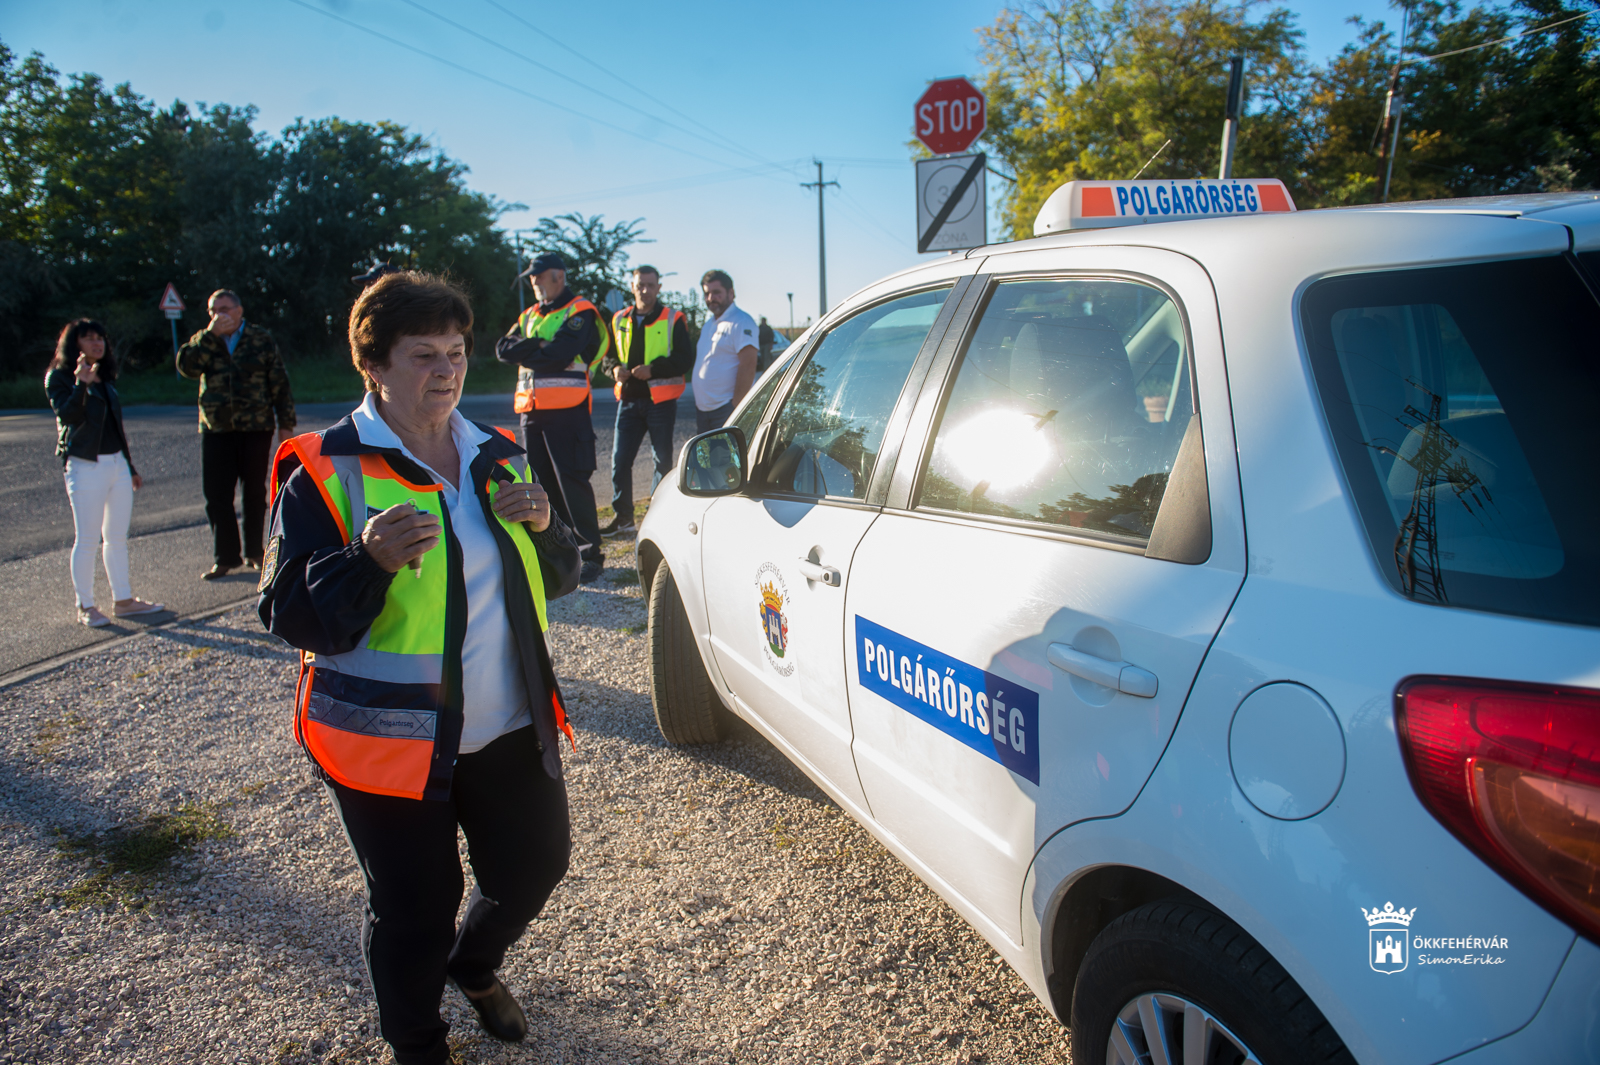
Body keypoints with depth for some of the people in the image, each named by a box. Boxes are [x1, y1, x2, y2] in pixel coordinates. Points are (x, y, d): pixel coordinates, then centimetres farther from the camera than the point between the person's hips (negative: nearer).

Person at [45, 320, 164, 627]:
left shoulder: (105, 379, 16)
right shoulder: (59, 377, -3)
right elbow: (67, 414, -19)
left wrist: (130, 467, 20)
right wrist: (81, 384, -33)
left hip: (117, 464, 7)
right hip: (85, 466, -7)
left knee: (118, 537, 11)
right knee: (87, 539, -2)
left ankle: (123, 600, 18)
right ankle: (85, 606, 7)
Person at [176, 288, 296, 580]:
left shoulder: (261, 339, 3)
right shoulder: (204, 341, 9)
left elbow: (279, 383, 3)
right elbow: (186, 366, -10)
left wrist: (286, 424, -1)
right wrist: (211, 334, -14)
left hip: (256, 428, -2)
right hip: (215, 429, 2)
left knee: (255, 493, 7)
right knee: (216, 496, 1)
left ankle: (254, 553, 21)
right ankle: (225, 557, 12)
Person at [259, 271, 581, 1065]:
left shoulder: (496, 456, 7)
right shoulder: (325, 472, -10)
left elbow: (557, 581, 12)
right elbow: (290, 618, -13)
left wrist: (543, 528, -10)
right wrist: (371, 561, -31)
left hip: (511, 730, 6)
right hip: (388, 745, -5)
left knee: (534, 866, 18)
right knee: (413, 913, 8)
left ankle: (474, 965, 52)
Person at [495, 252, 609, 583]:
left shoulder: (580, 312, -3)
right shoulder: (529, 315, 21)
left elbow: (561, 353, -18)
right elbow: (503, 349, 8)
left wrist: (525, 353, -3)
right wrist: (538, 346, -8)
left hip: (566, 410, -8)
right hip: (531, 409, 8)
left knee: (572, 481, -9)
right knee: (540, 482, 10)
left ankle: (591, 552, -2)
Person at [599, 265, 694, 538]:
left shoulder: (673, 320, -1)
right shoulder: (619, 320, 12)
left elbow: (686, 359, -6)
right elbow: (609, 354, 20)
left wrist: (653, 369, -18)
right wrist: (615, 368, -3)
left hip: (661, 400, -4)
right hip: (628, 400, 4)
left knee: (662, 460, 4)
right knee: (619, 459, 1)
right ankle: (622, 518, 11)